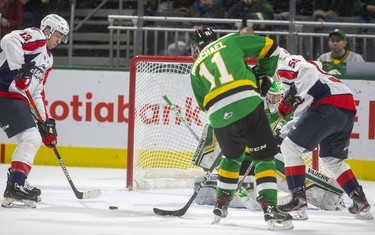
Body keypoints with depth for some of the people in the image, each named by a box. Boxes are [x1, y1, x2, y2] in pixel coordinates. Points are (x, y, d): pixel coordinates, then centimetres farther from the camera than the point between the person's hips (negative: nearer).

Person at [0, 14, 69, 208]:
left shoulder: (48, 59, 24)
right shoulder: (35, 38, -5)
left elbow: (37, 91, 24)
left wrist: (45, 122, 18)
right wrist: (19, 69, -29)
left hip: (18, 97, 10)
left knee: (34, 140, 18)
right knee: (31, 137, -18)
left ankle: (17, 185, 25)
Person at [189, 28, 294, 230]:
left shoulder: (196, 69, 26)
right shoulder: (230, 41, 19)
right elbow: (269, 46, 19)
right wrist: (263, 74, 29)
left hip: (219, 118, 3)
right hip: (248, 105, -3)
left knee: (232, 156, 30)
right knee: (264, 157, 3)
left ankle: (221, 204, 34)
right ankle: (269, 208, -13)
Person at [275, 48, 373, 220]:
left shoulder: (285, 65, 7)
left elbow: (308, 71, -17)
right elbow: (304, 114, 34)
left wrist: (294, 96, -18)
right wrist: (282, 132, 31)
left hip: (329, 107, -10)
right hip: (348, 111, 10)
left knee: (290, 147, -4)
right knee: (332, 159, 24)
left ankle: (298, 198, -11)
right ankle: (360, 201, 20)